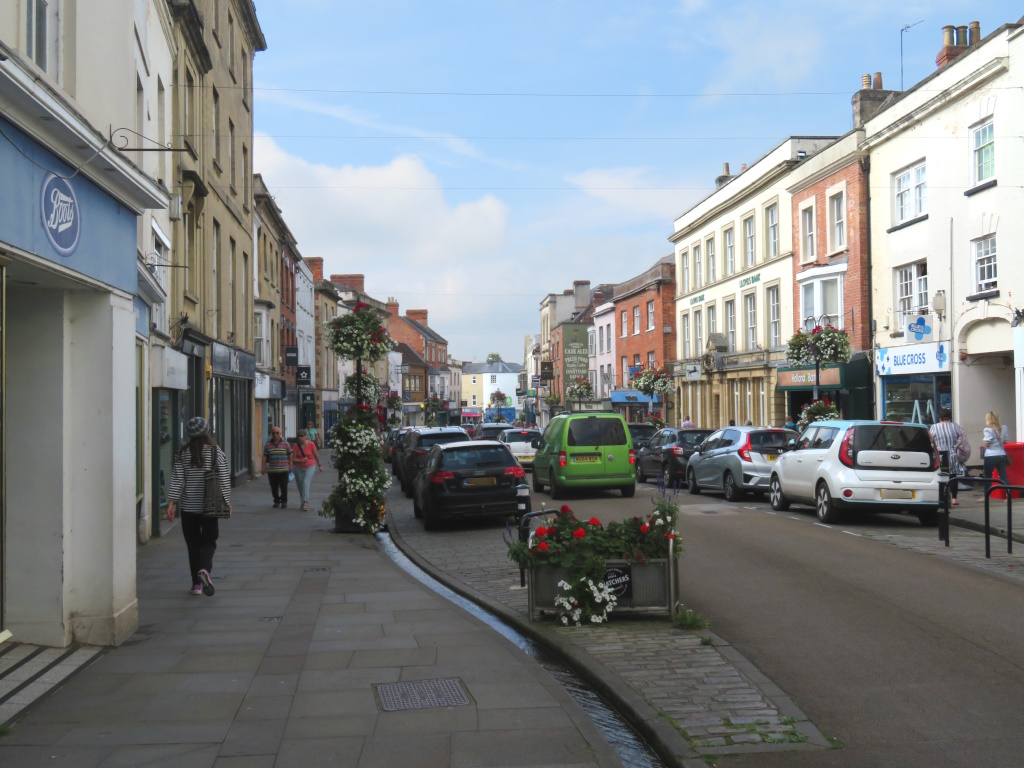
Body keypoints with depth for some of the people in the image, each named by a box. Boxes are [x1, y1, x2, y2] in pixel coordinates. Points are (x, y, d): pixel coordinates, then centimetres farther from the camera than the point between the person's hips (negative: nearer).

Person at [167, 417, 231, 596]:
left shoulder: (181, 455, -1)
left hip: (188, 507, 1)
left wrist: (172, 502, -4)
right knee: (209, 542, 6)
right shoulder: (217, 453, -4)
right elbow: (224, 481, -3)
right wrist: (227, 503, 4)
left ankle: (196, 584, 12)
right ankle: (204, 569, -22)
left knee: (193, 544, 10)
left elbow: (177, 481, -6)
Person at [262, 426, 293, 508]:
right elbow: (265, 456, 8)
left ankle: (284, 501, 12)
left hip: (283, 470, -2)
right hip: (271, 470, 2)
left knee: (284, 486, -2)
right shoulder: (268, 445, 5)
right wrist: (263, 467, 3)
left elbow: (290, 454, 7)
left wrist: (290, 465, 2)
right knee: (274, 487, 5)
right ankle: (276, 501, 19)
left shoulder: (285, 444, 2)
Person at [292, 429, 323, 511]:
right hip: (298, 468, 2)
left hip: (309, 467, -2)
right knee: (300, 486, 8)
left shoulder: (311, 444, -10)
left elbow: (316, 455, 5)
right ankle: (303, 502, 27)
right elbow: (293, 459, -6)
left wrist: (319, 465, 14)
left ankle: (306, 502, -27)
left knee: (306, 483, -20)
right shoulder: (296, 446, -8)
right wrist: (301, 461, -24)